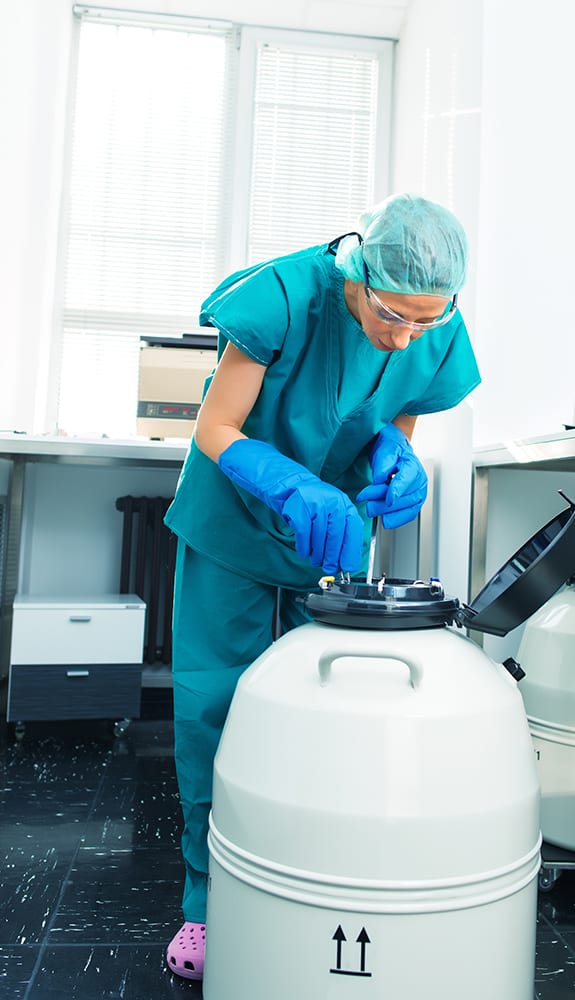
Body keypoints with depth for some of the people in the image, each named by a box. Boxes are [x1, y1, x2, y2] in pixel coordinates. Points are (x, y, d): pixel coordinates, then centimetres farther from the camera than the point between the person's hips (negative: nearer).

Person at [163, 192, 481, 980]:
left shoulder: (439, 338, -13)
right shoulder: (286, 295, -25)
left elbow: (396, 423, 2)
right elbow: (216, 429, -20)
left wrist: (396, 460, -22)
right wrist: (295, 489, -36)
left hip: (333, 532, 3)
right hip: (234, 522, -2)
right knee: (213, 705, 1)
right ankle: (210, 902, 21)